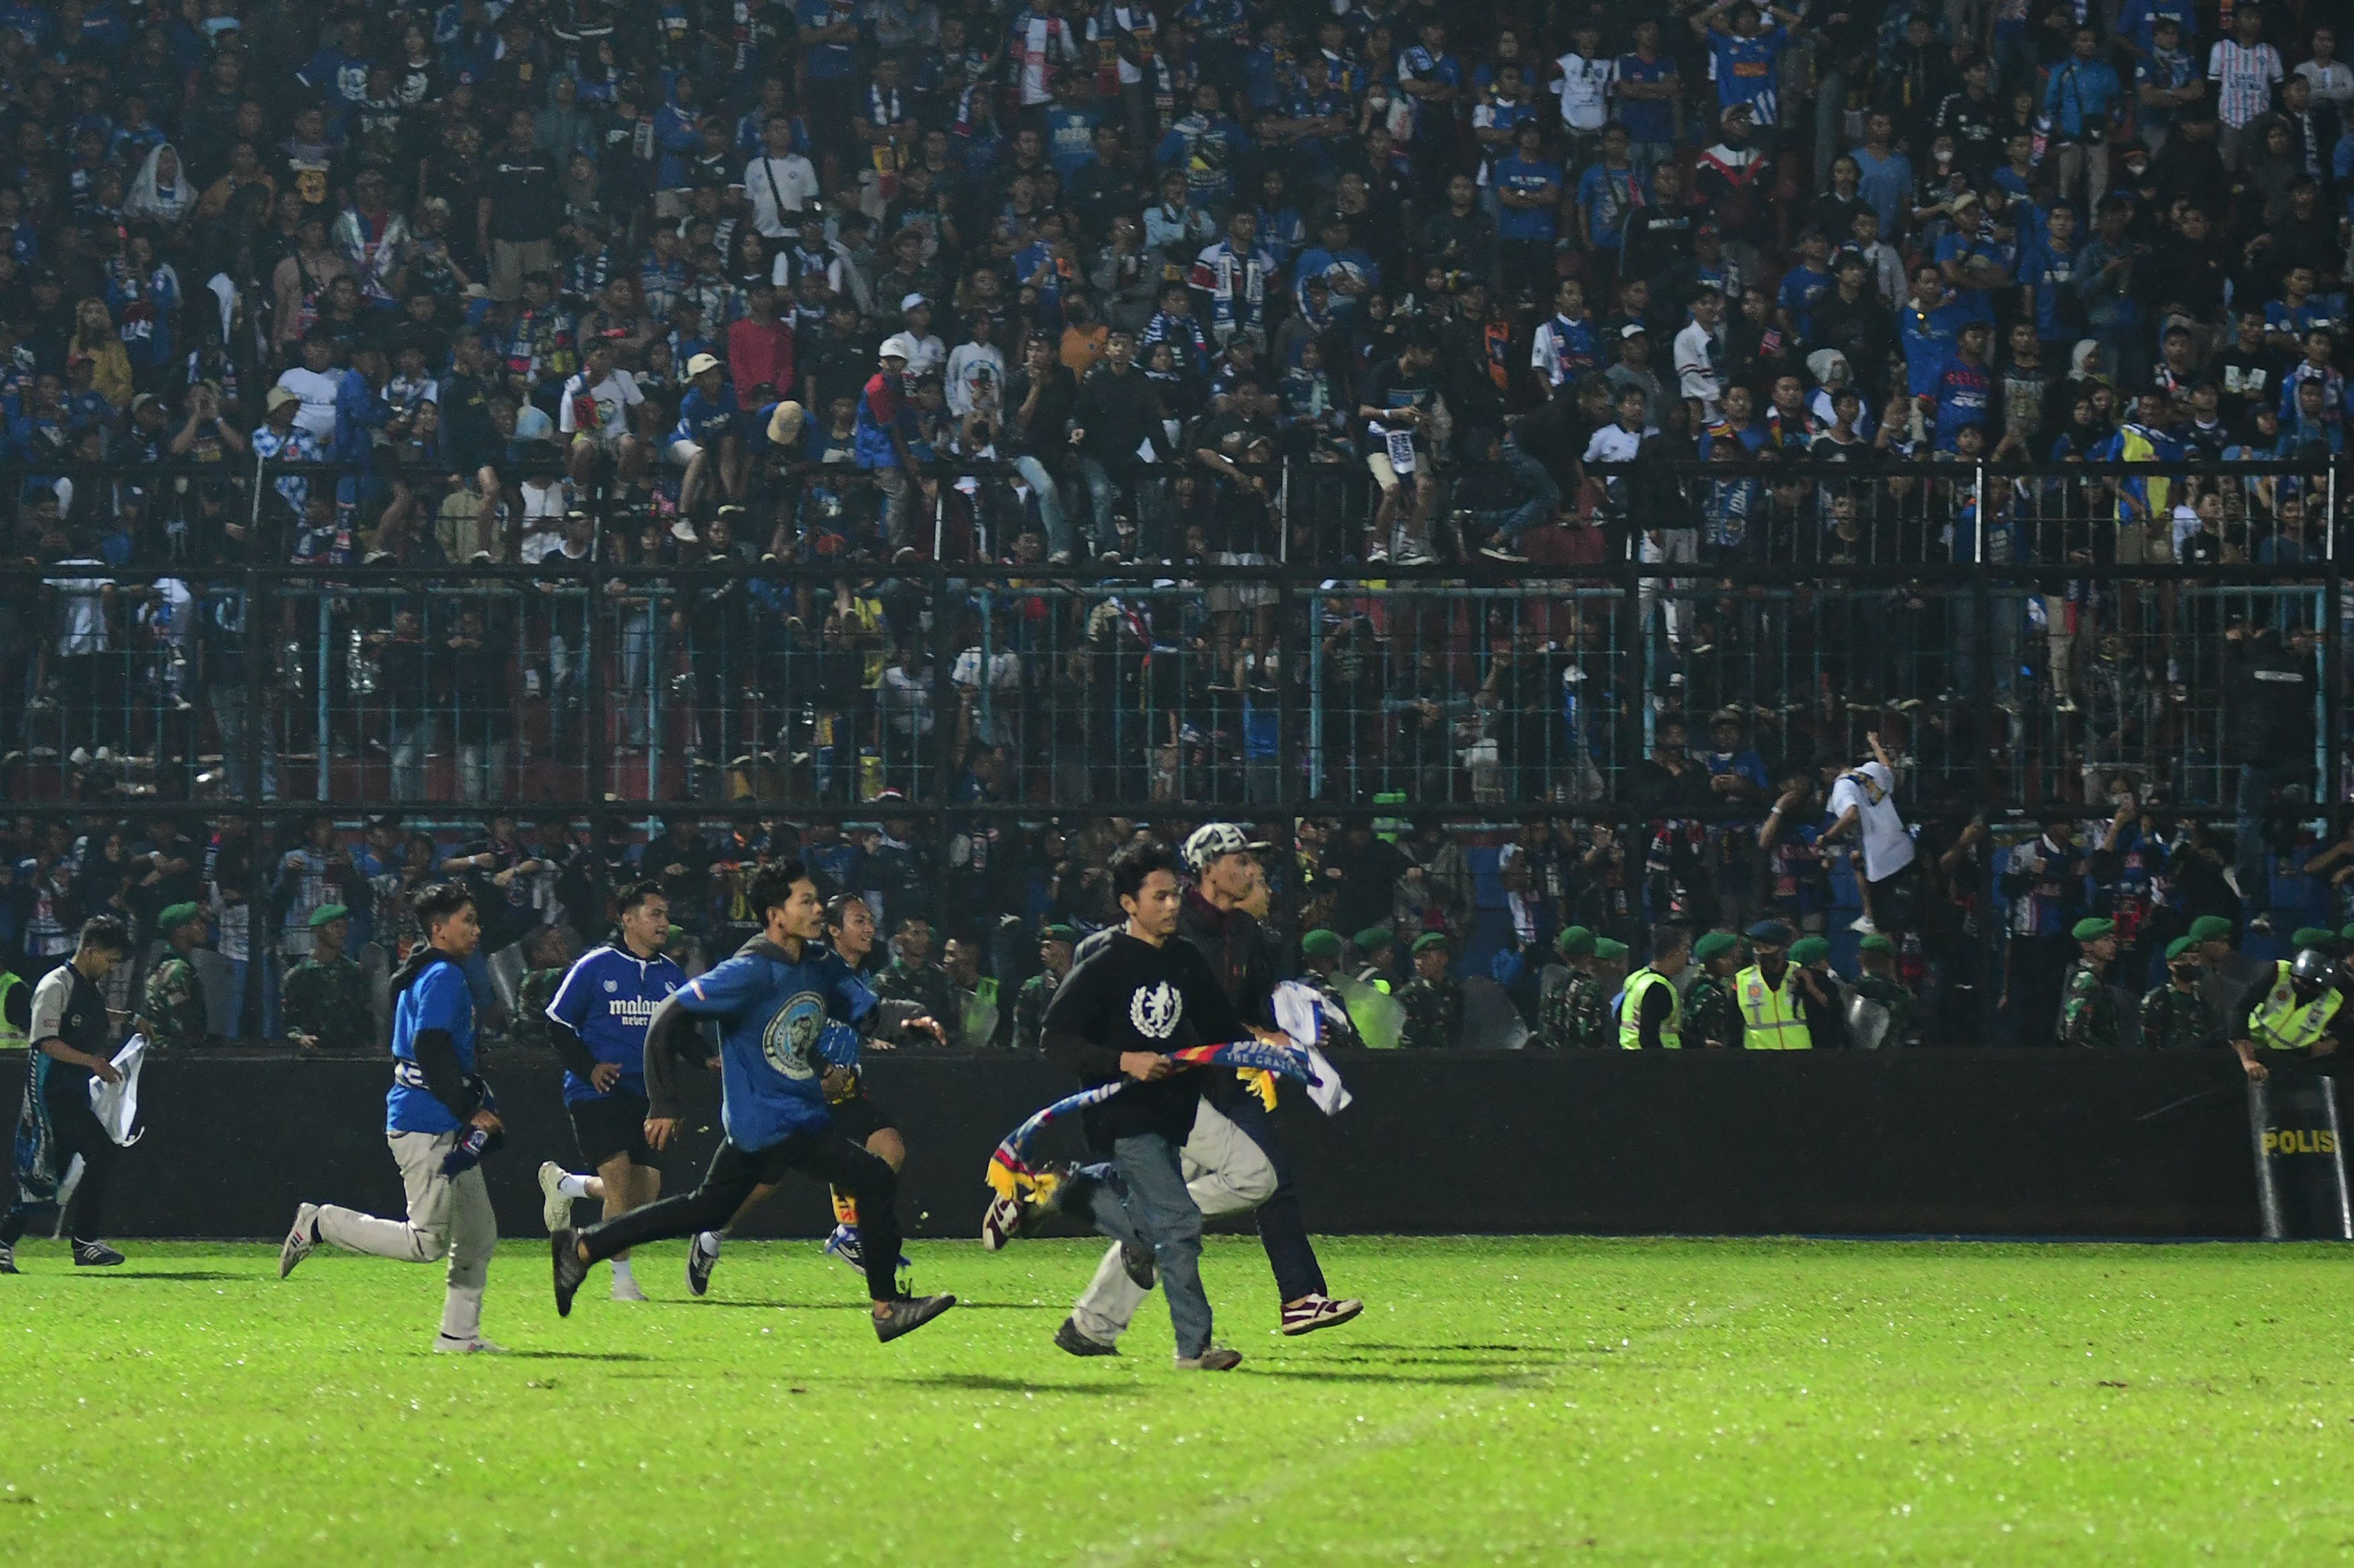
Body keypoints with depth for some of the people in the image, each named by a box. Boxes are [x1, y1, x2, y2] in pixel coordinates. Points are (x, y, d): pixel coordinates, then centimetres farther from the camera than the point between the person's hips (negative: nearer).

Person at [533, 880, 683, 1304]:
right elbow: (557, 1025, 0)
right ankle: (623, 1278, -5)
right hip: (597, 1094, -6)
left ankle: (564, 1183, 30)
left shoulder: (672, 974, 11)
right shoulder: (594, 968, -5)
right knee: (621, 1182, -16)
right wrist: (588, 1067, -11)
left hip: (647, 1094, 6)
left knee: (646, 1193, 3)